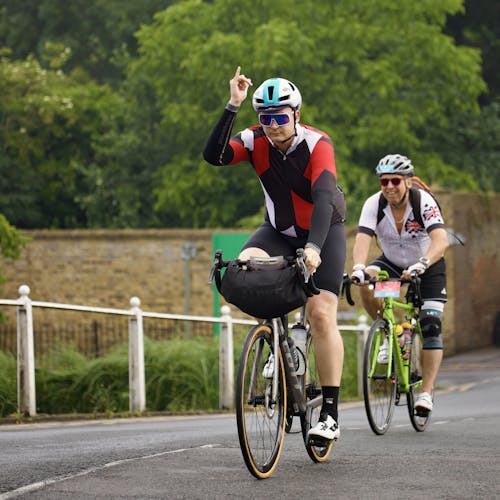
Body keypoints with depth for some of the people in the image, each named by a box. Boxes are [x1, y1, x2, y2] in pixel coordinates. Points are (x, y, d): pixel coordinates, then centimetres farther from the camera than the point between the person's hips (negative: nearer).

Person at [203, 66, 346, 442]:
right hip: (279, 231, 4)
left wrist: (314, 247, -51)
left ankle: (330, 414, -9)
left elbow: (323, 198, -37)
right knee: (245, 265, -28)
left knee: (322, 315, -13)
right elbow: (214, 156, -31)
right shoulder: (256, 141, -14)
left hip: (324, 231, -4)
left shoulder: (318, 144, -25)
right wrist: (233, 107, -37)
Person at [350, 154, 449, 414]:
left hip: (428, 267, -2)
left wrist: (421, 265, -59)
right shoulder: (374, 204, -21)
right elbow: (362, 239, -33)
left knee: (430, 326, -15)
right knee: (366, 283, -30)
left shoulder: (424, 201, -28)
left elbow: (441, 240, -41)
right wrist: (358, 267, -54)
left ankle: (426, 393, -8)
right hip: (392, 263, 2)